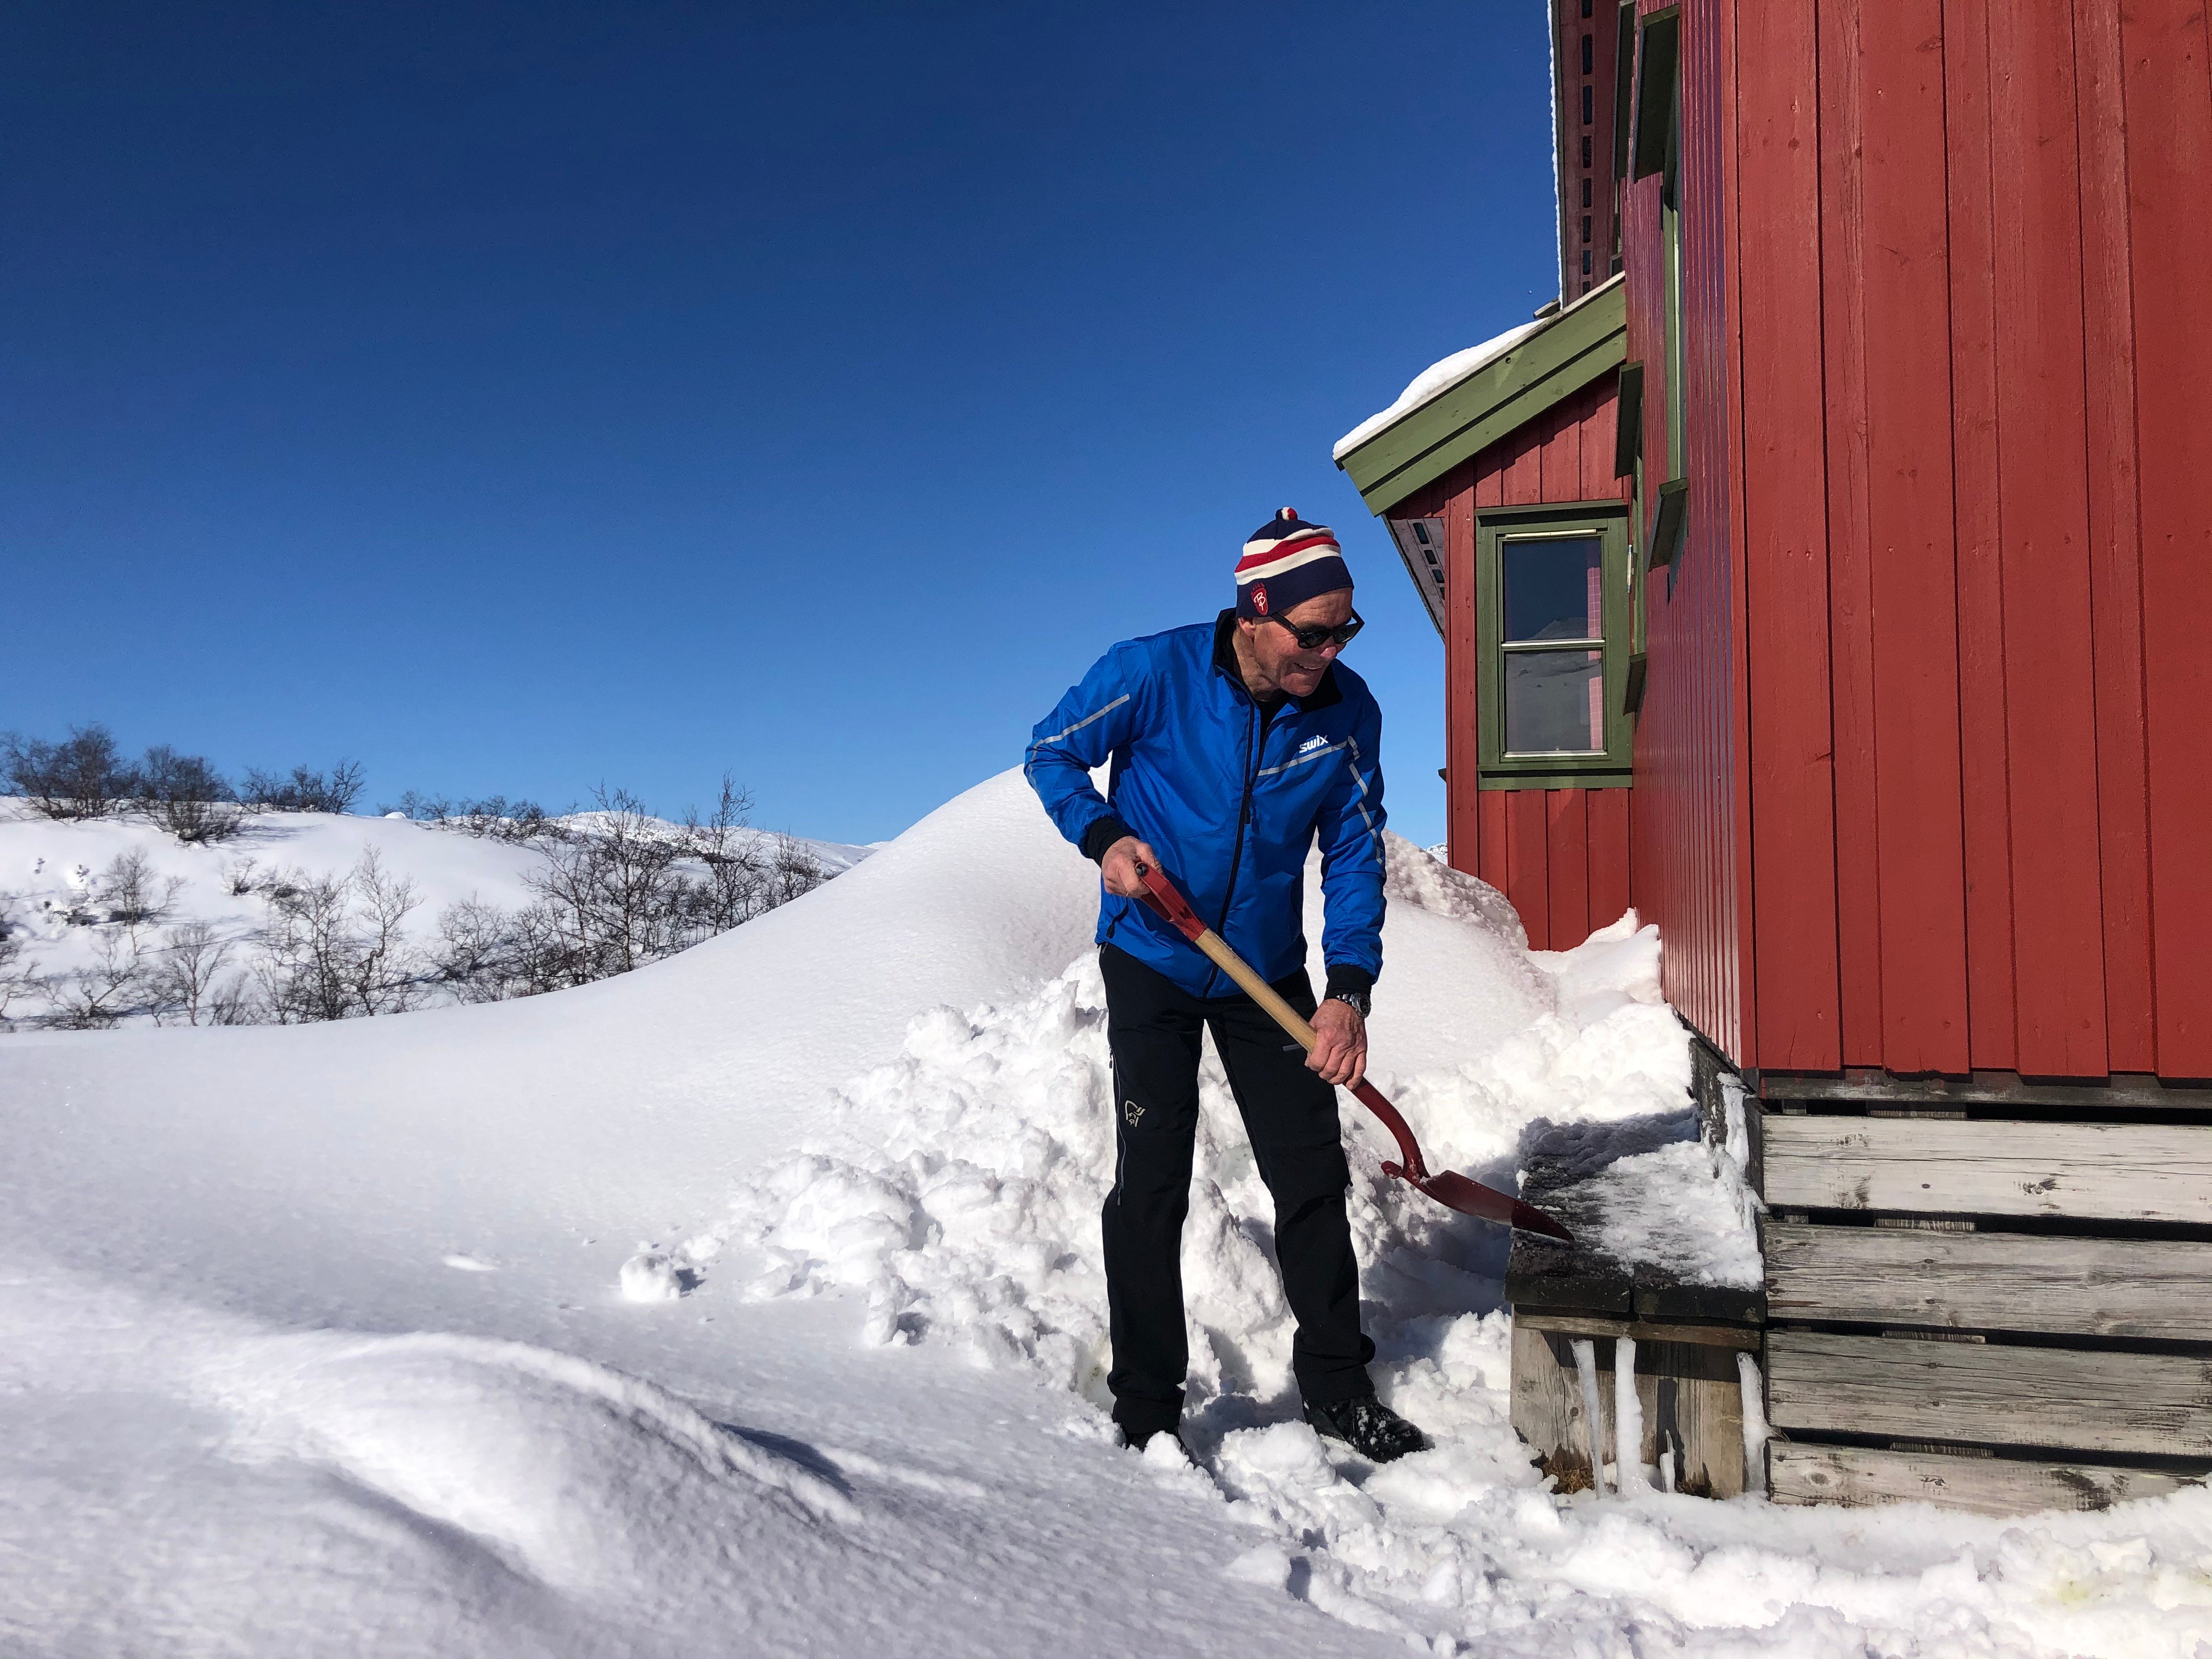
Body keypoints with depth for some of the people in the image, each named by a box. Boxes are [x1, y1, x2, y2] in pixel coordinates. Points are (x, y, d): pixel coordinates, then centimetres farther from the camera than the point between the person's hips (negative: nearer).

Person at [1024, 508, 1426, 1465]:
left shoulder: (1347, 712, -10)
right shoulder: (1151, 672, -18)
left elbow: (1355, 856, -4)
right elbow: (1052, 752, -3)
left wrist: (1350, 989, -15)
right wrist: (1104, 836, -21)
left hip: (1269, 974, 3)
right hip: (1152, 966, -3)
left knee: (1313, 1177, 6)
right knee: (1151, 1184, -3)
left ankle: (1336, 1386, 24)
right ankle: (1146, 1406, 11)